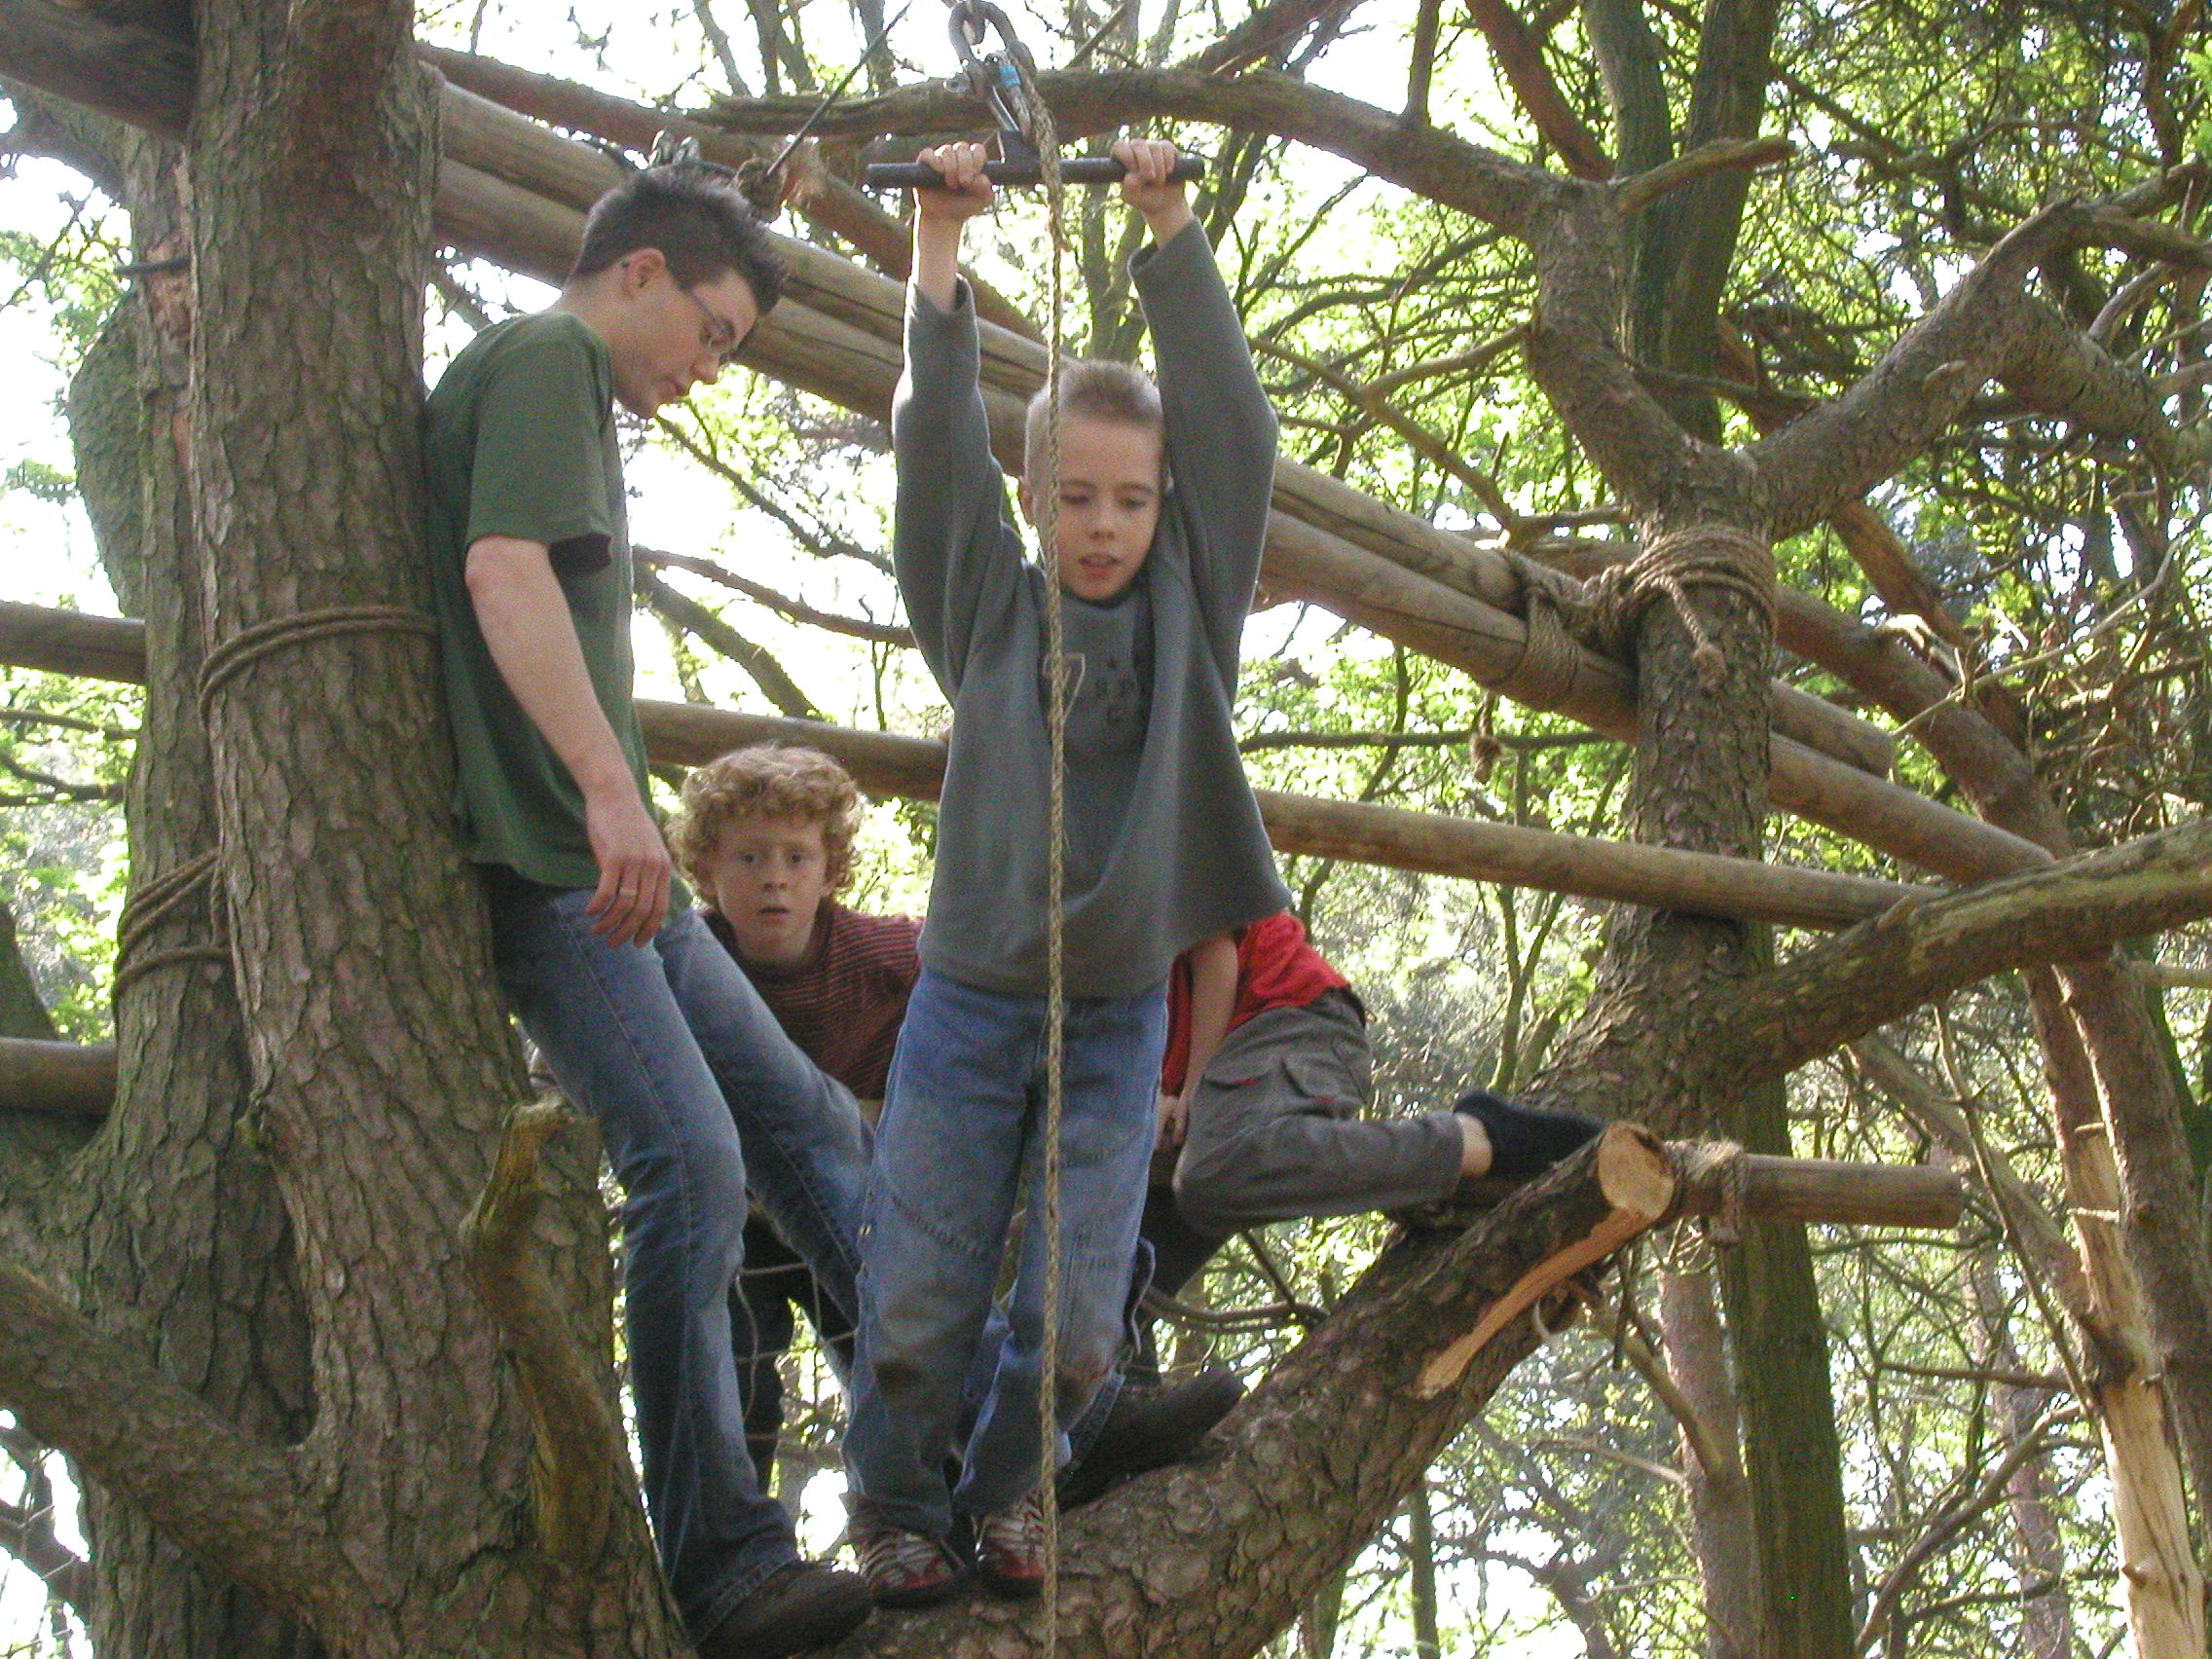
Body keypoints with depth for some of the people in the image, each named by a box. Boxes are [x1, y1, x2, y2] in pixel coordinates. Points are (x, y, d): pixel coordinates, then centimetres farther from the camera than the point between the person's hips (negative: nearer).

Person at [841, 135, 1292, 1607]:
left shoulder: (1188, 607, 3)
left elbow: (1236, 432, -6)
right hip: (970, 1001, -1)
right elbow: (937, 442, -8)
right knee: (917, 1306, 2)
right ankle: (897, 1507, 28)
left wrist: (1171, 228, -11)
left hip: (1121, 1012, 1)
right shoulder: (988, 606, 2)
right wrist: (940, 245, -14)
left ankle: (1009, 1487, 32)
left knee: (1080, 1322, 3)